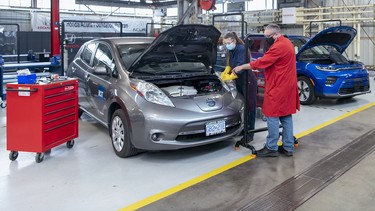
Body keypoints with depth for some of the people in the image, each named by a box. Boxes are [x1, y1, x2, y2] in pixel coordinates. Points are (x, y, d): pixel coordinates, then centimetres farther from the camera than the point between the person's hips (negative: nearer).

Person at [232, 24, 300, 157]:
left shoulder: (279, 47, -18)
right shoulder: (287, 43, 15)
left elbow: (261, 62, -18)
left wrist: (241, 67, -9)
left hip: (277, 88, -10)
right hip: (287, 87, 10)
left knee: (273, 117, -3)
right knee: (286, 117, 12)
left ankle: (271, 148, 4)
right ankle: (288, 147, 18)